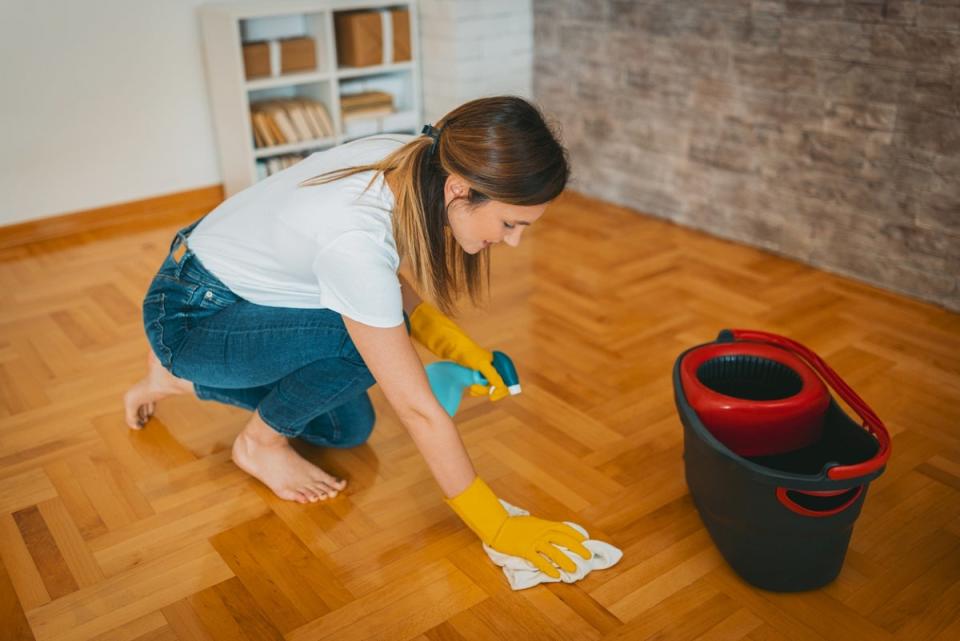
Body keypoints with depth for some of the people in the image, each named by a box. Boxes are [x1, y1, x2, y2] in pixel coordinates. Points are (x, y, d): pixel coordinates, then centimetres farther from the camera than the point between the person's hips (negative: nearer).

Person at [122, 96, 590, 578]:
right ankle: (261, 441, 0)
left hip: (243, 286, 8)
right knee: (366, 340, -29)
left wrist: (463, 351, -13)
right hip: (189, 315, -8)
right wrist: (498, 528, -24)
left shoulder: (414, 164, -16)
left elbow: (399, 289, 1)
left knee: (348, 429, 13)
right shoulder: (356, 242, -39)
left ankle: (178, 376, 27)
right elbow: (418, 410, -33)